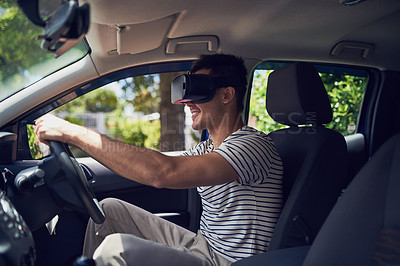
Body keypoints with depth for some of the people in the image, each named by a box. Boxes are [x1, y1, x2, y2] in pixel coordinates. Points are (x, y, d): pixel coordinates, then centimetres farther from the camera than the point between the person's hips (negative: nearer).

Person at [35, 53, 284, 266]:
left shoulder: (254, 146, -22)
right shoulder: (208, 148, 10)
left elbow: (164, 172, -34)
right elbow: (149, 166, 9)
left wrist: (73, 132, -29)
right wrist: (78, 142, 2)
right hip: (201, 245, 9)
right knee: (109, 209, 6)